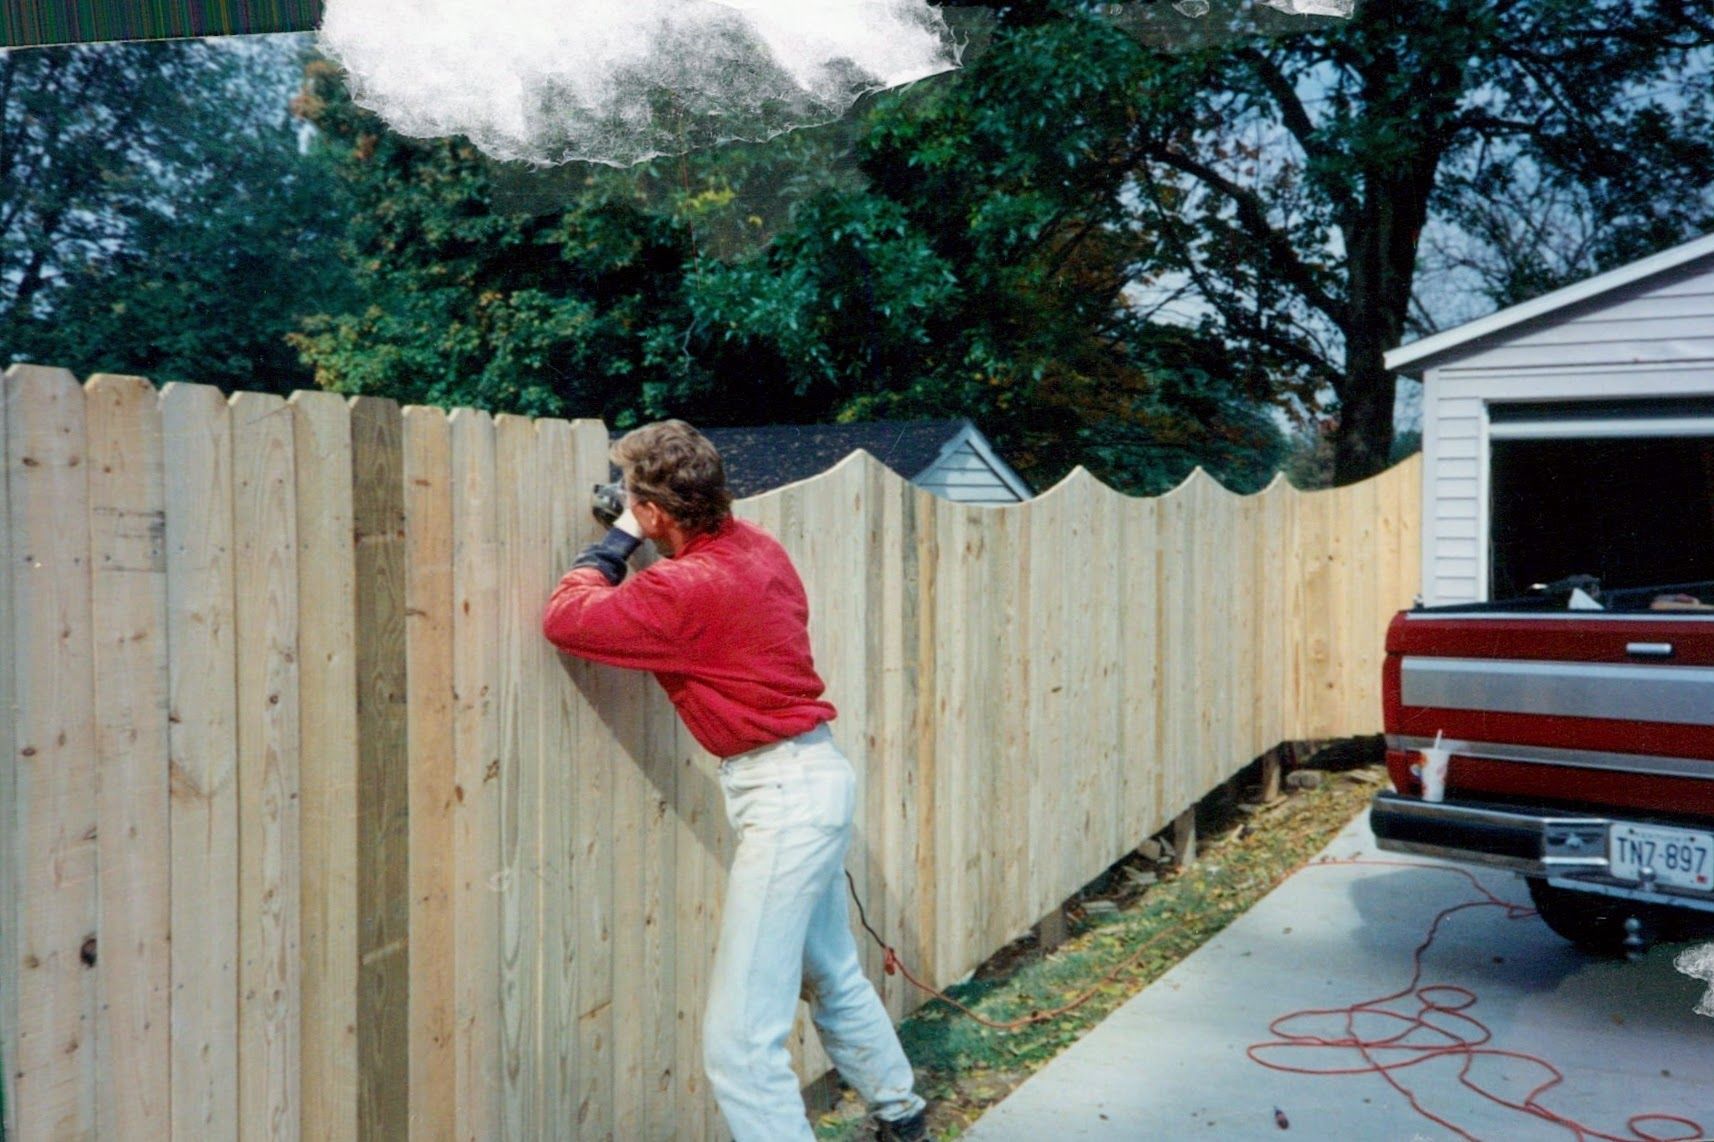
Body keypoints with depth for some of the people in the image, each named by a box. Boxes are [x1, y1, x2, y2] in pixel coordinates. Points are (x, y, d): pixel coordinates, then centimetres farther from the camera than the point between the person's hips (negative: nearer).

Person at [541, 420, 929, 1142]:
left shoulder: (690, 589, -22)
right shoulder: (756, 545, 3)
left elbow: (565, 619, -15)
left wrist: (616, 541, -1)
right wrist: (637, 545, 14)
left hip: (785, 796, -10)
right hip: (817, 777, 10)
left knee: (740, 1047, -6)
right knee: (833, 976, 29)